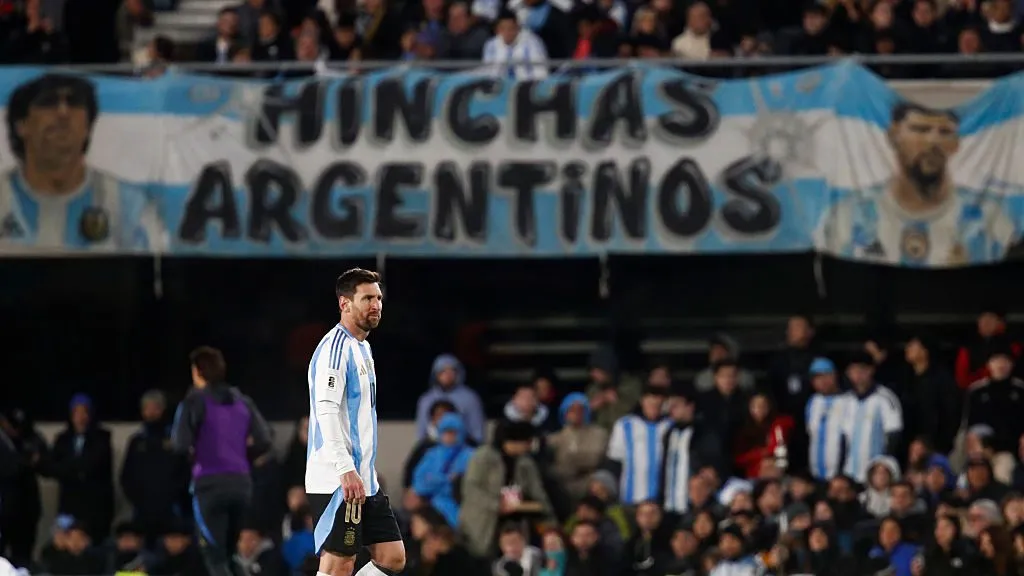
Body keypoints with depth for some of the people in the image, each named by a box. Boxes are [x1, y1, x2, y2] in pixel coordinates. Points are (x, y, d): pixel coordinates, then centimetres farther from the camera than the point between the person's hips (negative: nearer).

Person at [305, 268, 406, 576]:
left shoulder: (362, 348, 19)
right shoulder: (335, 347, -11)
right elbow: (326, 411, -22)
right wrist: (346, 470, -30)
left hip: (364, 481, 10)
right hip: (336, 481, -10)